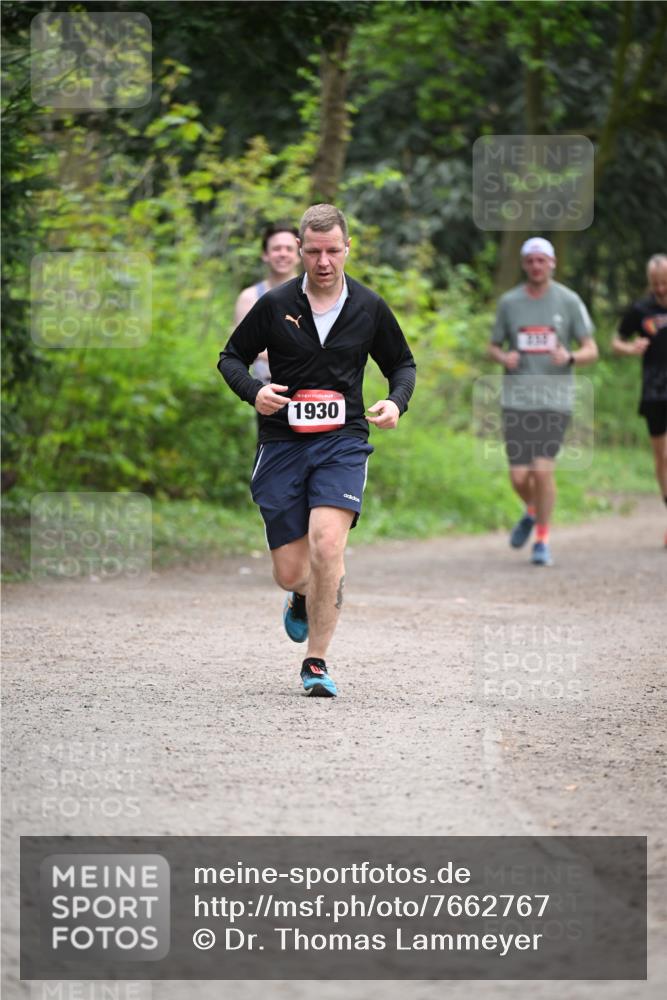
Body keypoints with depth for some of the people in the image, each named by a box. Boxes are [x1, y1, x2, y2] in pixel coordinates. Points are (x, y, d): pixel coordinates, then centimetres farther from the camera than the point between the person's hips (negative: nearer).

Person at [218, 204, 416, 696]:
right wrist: (254, 391, -11)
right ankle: (304, 598, 42)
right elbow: (232, 357, 9)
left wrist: (396, 402, -4)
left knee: (327, 545, -23)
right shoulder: (275, 305, -1)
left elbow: (403, 363, 17)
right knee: (289, 573, 1)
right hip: (283, 443, 1)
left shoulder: (370, 308, 2)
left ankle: (316, 662, -9)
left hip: (343, 440, -1)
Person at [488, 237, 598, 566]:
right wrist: (503, 357, -8)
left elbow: (591, 350, 3)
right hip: (516, 399, 2)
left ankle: (542, 540, 2)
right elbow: (494, 346, 16)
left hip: (555, 399, -2)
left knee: (543, 470, -14)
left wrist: (569, 357, -19)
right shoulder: (509, 302, 7)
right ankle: (532, 512, 32)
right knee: (519, 476, -3)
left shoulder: (569, 301, 1)